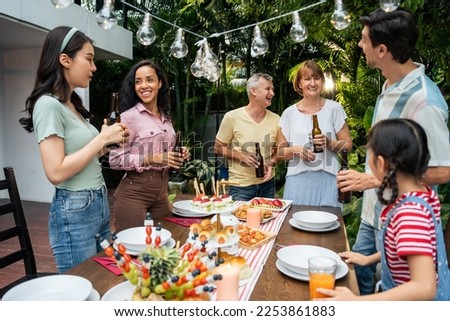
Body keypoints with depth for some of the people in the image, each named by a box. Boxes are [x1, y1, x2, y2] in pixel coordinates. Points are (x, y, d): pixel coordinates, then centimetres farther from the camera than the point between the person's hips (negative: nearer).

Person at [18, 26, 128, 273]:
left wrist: (107, 141, 3)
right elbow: (56, 172, -22)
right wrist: (102, 139, -17)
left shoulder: (72, 104, 12)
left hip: (99, 204, 9)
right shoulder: (48, 105, -15)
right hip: (74, 212, -8)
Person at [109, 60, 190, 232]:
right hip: (134, 191, -6)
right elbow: (115, 160, -13)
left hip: (161, 191, 7)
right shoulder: (129, 116, -10)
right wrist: (151, 158, -21)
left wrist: (179, 156, 0)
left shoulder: (166, 118, 10)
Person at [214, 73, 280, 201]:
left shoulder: (275, 119, 0)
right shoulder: (232, 117, -10)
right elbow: (218, 148, -3)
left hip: (267, 184, 4)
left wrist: (270, 163, -8)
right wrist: (241, 156, -18)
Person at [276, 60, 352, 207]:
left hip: (327, 179, 0)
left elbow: (348, 145, 8)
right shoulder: (289, 113, 5)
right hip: (298, 179, 1)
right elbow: (279, 153, 8)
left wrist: (329, 143, -10)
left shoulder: (334, 108, 4)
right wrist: (295, 149, -11)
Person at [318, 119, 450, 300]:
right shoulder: (424, 194, -3)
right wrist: (369, 259, 14)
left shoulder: (411, 212, -29)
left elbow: (424, 288, -32)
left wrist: (355, 300, -33)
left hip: (409, 298, -7)